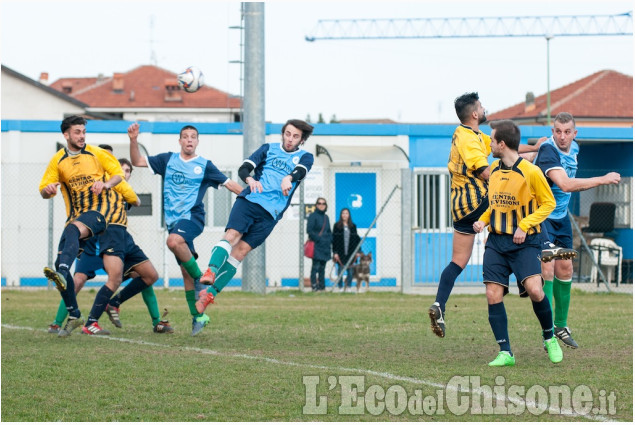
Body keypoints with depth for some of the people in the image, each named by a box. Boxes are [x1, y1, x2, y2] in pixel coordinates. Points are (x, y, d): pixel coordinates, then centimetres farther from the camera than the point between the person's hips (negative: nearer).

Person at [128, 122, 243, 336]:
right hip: (173, 221, 5)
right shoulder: (168, 160, 11)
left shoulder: (204, 166, 2)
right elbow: (137, 161, 14)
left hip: (192, 216, -5)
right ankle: (198, 316, 12)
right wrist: (133, 140, -1)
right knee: (185, 272, 5)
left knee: (174, 241, -37)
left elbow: (229, 184, 6)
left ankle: (200, 277, -18)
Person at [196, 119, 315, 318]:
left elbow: (300, 171, -11)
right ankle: (210, 272, -38)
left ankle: (210, 293, -10)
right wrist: (249, 179, -20)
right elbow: (243, 169, 5)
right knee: (231, 235, -23)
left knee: (241, 250, -9)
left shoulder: (305, 157, 12)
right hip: (249, 200, 1)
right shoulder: (269, 149, 15)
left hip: (270, 213, -1)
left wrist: (288, 178, -35)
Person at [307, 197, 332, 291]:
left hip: (325, 246, 7)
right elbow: (309, 230, -11)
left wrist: (329, 239, 5)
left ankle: (321, 286, 14)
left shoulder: (326, 217, 17)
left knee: (322, 267, 9)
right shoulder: (313, 216, -4)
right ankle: (314, 286, -10)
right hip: (316, 246, -7)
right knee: (316, 266, -11)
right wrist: (318, 239, -16)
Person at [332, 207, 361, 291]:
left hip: (350, 253, 2)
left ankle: (349, 287, 8)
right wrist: (335, 252, -8)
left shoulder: (353, 226, 9)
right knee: (340, 270, 0)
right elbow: (334, 240, -1)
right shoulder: (337, 226, 1)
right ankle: (340, 287, 8)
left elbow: (356, 239, 12)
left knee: (350, 271, 0)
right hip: (340, 252, -2)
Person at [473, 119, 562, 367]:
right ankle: (505, 353, -1)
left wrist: (525, 226, -14)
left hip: (524, 242, -6)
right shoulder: (494, 170, 10)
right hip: (496, 241, 6)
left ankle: (549, 337, 4)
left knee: (534, 289, -22)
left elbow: (549, 203, -4)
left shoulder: (530, 172, -11)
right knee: (493, 295, -7)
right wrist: (482, 221, 6)